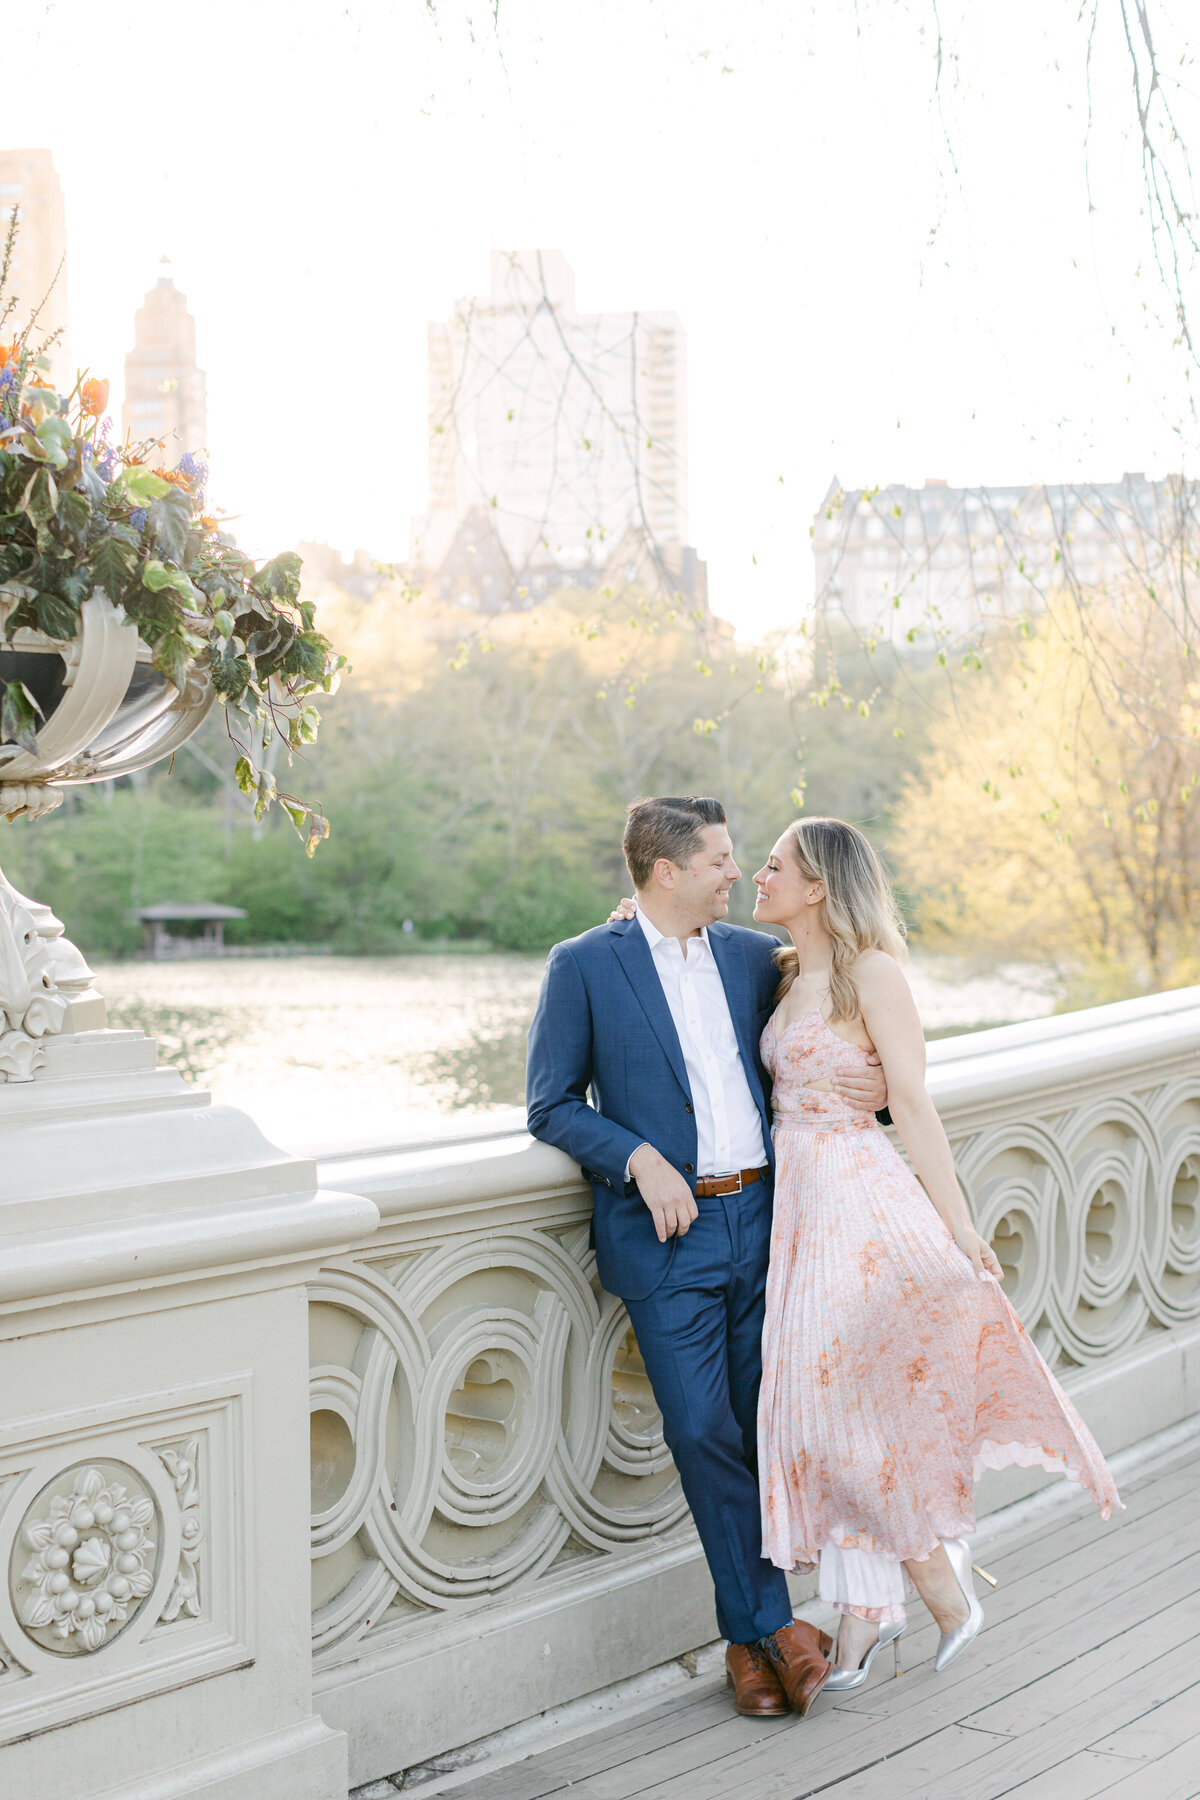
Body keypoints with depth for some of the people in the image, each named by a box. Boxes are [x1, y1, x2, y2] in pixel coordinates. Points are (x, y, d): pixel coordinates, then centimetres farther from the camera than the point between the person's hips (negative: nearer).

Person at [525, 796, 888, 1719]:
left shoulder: (757, 957, 12)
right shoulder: (584, 966, -1)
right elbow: (551, 1105, 0)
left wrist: (875, 1085, 2)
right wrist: (640, 1159, -14)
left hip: (762, 1219, 4)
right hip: (667, 1231, -4)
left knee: (760, 1430, 6)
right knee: (704, 1430, -9)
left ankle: (748, 1634, 18)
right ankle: (777, 1623, 4)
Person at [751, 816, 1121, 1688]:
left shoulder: (872, 973, -8)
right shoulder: (787, 975, 12)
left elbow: (914, 1103, -10)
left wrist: (957, 1222, -12)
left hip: (864, 1200, -7)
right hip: (801, 1201, 7)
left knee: (850, 1397, -8)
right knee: (822, 1400, 6)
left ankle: (945, 1587, 10)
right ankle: (865, 1608, 15)